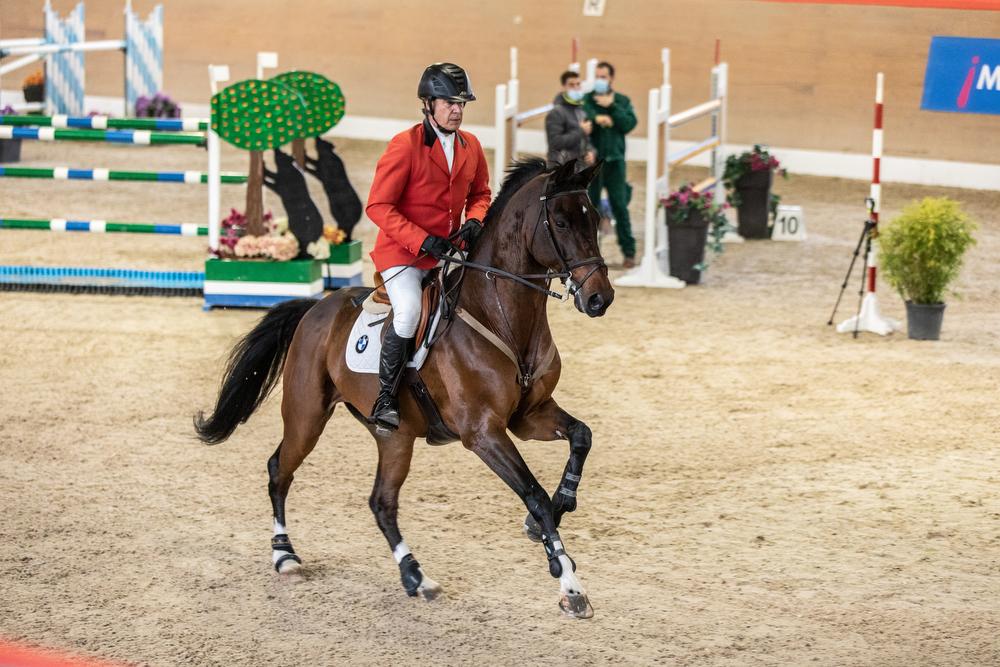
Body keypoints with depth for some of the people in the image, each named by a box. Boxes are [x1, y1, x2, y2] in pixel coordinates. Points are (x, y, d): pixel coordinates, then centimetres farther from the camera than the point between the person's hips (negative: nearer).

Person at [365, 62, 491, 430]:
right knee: (409, 311, -28)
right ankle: (384, 400, -18)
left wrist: (475, 221, -4)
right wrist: (423, 241, -24)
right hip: (402, 251, -7)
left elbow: (480, 193, 20)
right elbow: (379, 206, -16)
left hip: (448, 250, 7)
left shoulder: (471, 146, 5)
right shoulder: (404, 146, -14)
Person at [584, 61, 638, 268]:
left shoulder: (622, 101, 9)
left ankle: (629, 252, 1)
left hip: (614, 160, 0)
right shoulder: (585, 101, 5)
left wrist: (611, 107, -9)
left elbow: (629, 124, -5)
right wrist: (597, 119, -24)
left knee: (620, 206, -3)